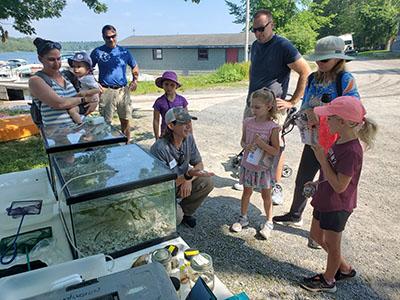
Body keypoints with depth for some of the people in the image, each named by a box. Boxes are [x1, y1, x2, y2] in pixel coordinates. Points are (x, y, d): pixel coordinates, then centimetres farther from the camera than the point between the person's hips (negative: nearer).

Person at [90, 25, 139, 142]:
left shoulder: (124, 52, 9)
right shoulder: (97, 52, 1)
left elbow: (135, 67, 21)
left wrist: (135, 80, 5)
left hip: (123, 90, 3)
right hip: (106, 91, -2)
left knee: (125, 121, 8)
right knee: (106, 122, 0)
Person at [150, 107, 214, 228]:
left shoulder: (188, 138, -10)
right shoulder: (160, 148, -31)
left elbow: (199, 163, 1)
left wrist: (188, 180, -18)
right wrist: (188, 175, -42)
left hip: (181, 182, 7)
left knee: (207, 182, -15)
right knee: (176, 216, -30)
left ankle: (186, 212, 8)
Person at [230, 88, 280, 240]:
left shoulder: (272, 127, -16)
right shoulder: (248, 122, -5)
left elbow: (276, 151, -15)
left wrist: (261, 143, -27)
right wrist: (247, 146, -16)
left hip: (263, 167, -3)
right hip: (248, 164, 3)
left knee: (266, 195, 13)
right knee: (247, 192, 18)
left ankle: (269, 223, 30)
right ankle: (243, 218, 37)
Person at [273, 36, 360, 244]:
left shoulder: (346, 79, -13)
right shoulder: (313, 79, 4)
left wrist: (321, 116, -25)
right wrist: (309, 114, -15)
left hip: (333, 144, -5)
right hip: (313, 141, 6)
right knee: (302, 180, 17)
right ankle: (295, 215, 41)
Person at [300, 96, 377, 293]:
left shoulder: (351, 151, -29)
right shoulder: (340, 141, -1)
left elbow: (339, 186, -27)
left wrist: (322, 160, -27)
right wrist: (318, 183, 11)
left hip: (337, 206, -9)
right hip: (325, 199, 9)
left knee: (332, 245, 13)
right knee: (316, 235, 23)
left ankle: (328, 281, 38)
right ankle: (345, 269, 43)